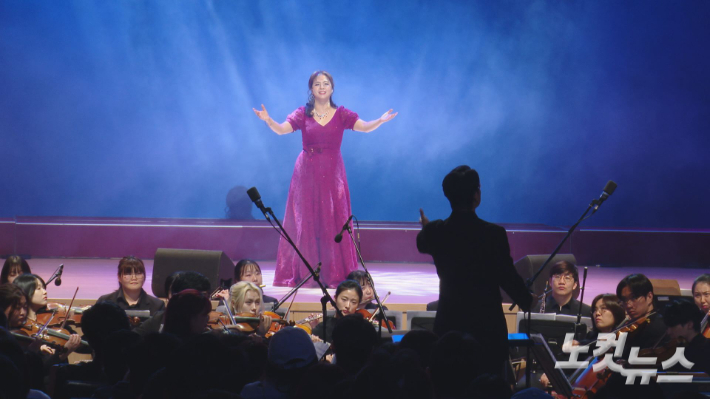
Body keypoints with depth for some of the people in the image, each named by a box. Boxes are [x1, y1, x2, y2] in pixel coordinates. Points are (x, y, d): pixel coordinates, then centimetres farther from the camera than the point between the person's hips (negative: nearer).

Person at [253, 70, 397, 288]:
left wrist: (381, 120, -26)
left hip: (332, 172, 0)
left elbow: (364, 127, -7)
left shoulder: (341, 114, 4)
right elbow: (281, 129, -8)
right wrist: (268, 120, -28)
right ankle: (303, 274, 5)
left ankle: (334, 274, 3)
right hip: (307, 172, 0)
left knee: (334, 221, -1)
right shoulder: (302, 114, 4)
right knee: (306, 221, 0)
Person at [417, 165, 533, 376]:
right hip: (487, 327, -3)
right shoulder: (494, 234, -16)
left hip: (449, 325, 3)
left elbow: (422, 244, 20)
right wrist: (527, 300, 10)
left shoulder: (435, 232, -5)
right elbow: (508, 276, -10)